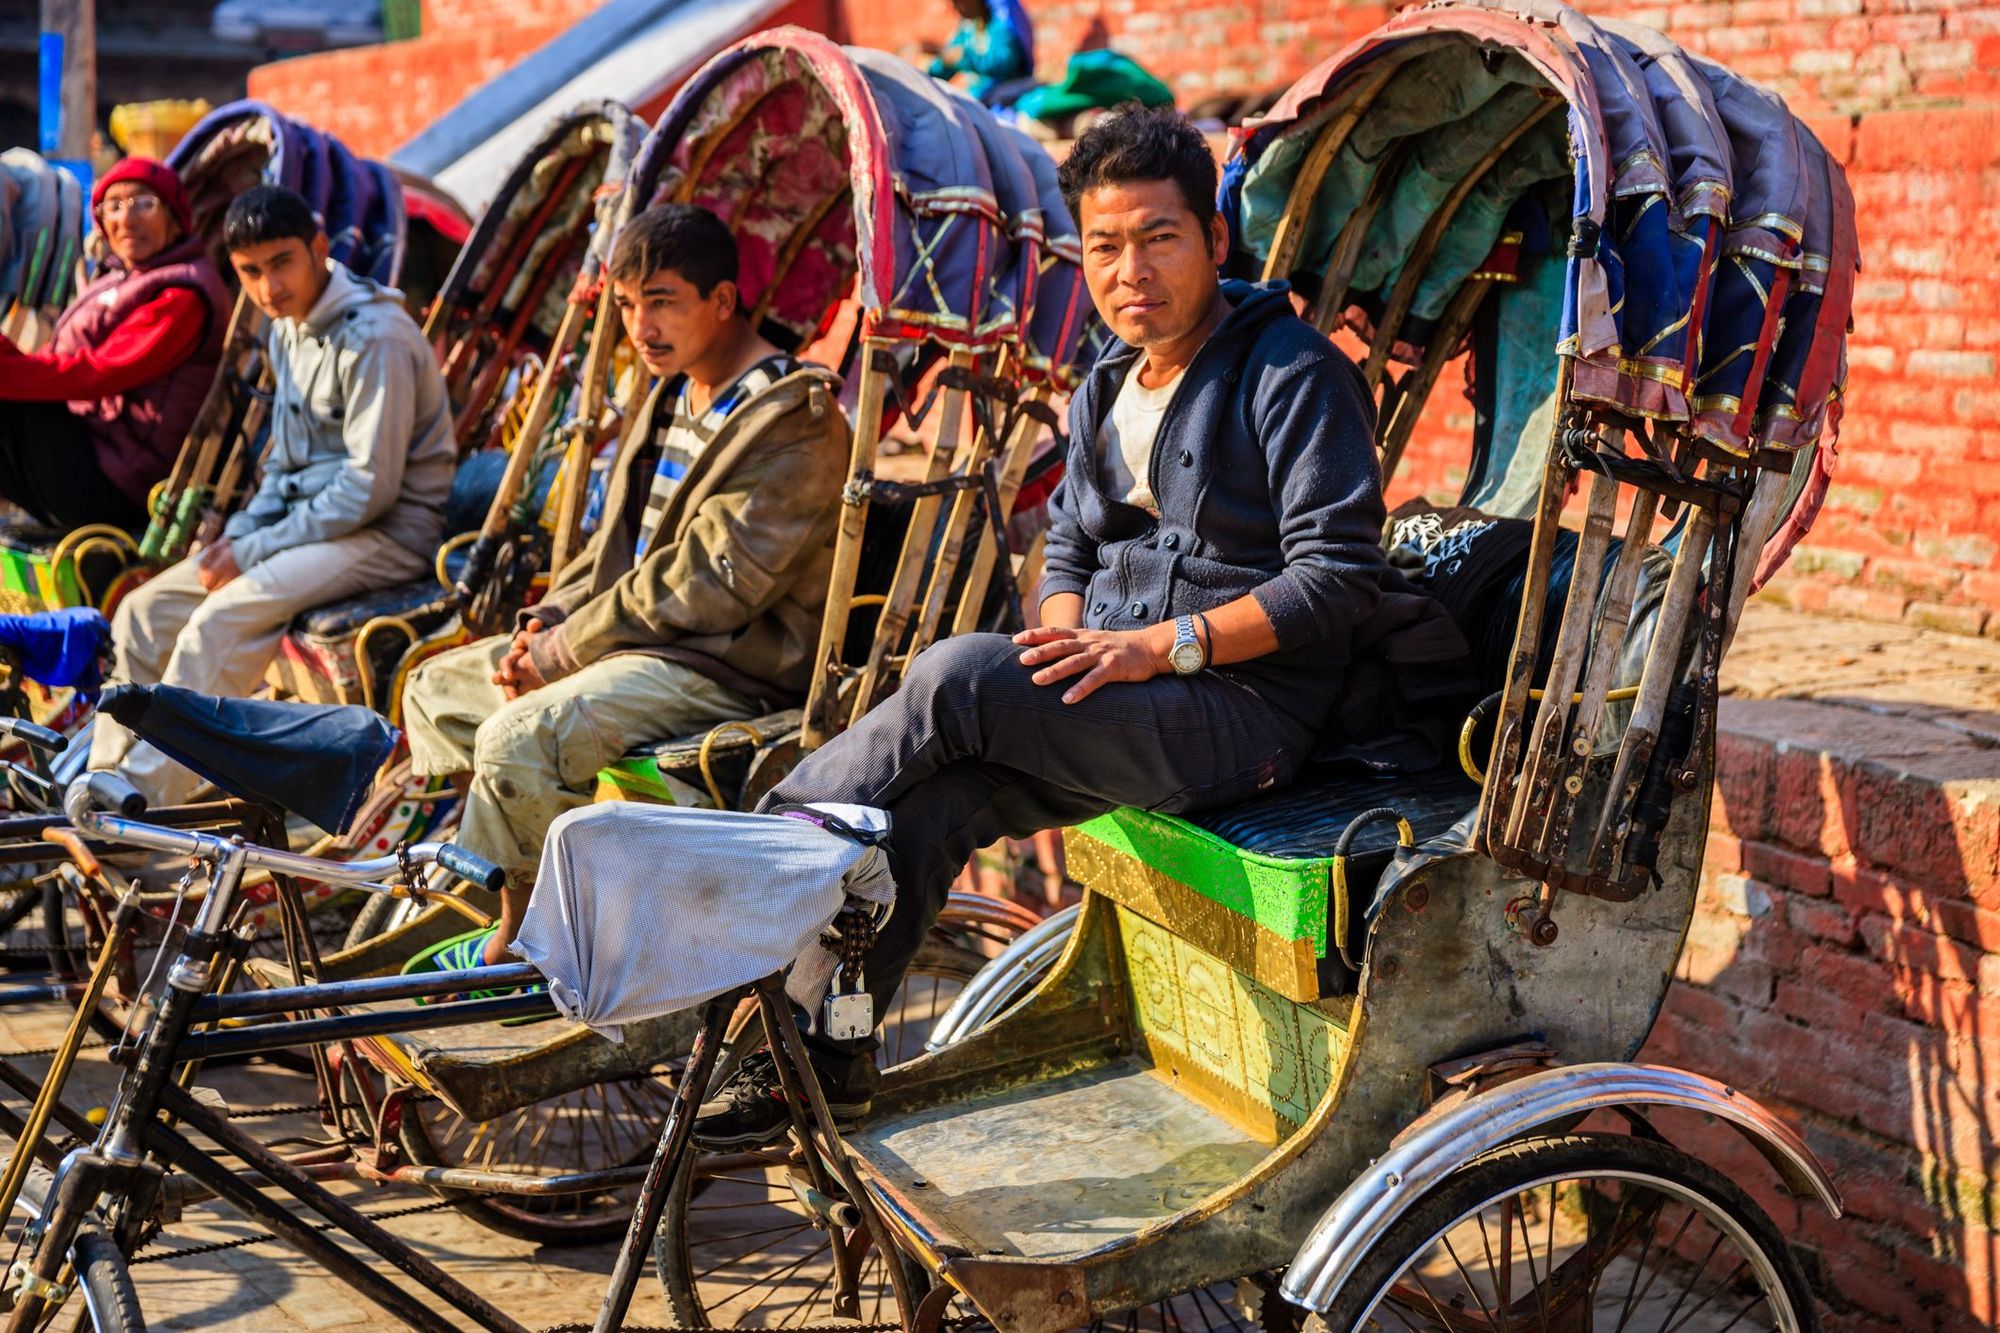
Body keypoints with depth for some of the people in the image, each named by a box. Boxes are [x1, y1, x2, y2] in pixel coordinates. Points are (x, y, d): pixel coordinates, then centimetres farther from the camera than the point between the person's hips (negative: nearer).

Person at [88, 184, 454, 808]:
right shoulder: (288, 329, 11)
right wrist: (239, 535, 2)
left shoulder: (375, 337, -19)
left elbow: (371, 488, -22)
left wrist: (253, 552, -17)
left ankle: (142, 799, -24)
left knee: (225, 615, -29)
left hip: (387, 530, -9)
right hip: (308, 517, 9)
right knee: (145, 610, -1)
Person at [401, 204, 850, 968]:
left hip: (729, 667, -11)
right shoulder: (675, 398, 15)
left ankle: (522, 943, -7)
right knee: (436, 690, 13)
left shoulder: (795, 424, -17)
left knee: (519, 739, -29)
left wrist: (571, 646, -16)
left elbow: (712, 583, -23)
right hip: (640, 638, 11)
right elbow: (617, 543, 20)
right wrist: (550, 621, 1)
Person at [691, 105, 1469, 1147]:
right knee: (919, 804, -20)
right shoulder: (1104, 393, 17)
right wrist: (1069, 645, -2)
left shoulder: (1294, 375, -8)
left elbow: (1340, 578, -15)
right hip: (1116, 706, 7)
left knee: (954, 678, -26)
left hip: (1241, 710, -7)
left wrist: (1159, 645, -21)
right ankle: (823, 1056, -13)